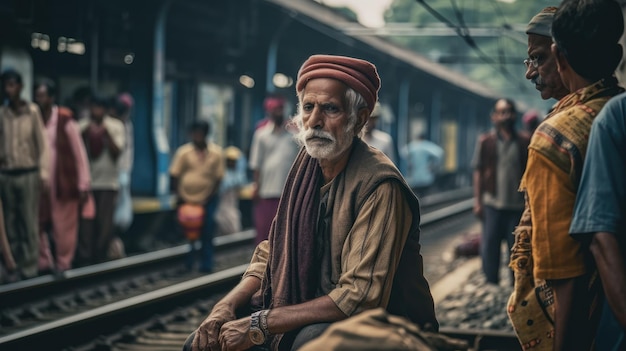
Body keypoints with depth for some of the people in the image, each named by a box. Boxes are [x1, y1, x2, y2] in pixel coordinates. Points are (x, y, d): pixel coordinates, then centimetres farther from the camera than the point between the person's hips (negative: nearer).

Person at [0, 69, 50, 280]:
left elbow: (42, 144, 0)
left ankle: (30, 270, 1)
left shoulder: (33, 112, -1)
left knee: (29, 225, -2)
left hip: (28, 174, -2)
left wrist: (44, 174, -4)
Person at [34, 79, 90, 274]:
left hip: (63, 183, -4)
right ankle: (44, 262, 18)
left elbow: (79, 153, -6)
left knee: (63, 226, 4)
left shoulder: (65, 120, -9)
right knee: (38, 224, 5)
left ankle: (63, 263, 17)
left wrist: (83, 184, -8)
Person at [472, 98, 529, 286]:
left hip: (518, 205, 0)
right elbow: (478, 172, 5)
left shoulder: (525, 141, 5)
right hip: (492, 204, 0)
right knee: (490, 245, 1)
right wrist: (478, 201, -1)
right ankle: (491, 283, 12)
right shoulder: (485, 142, 4)